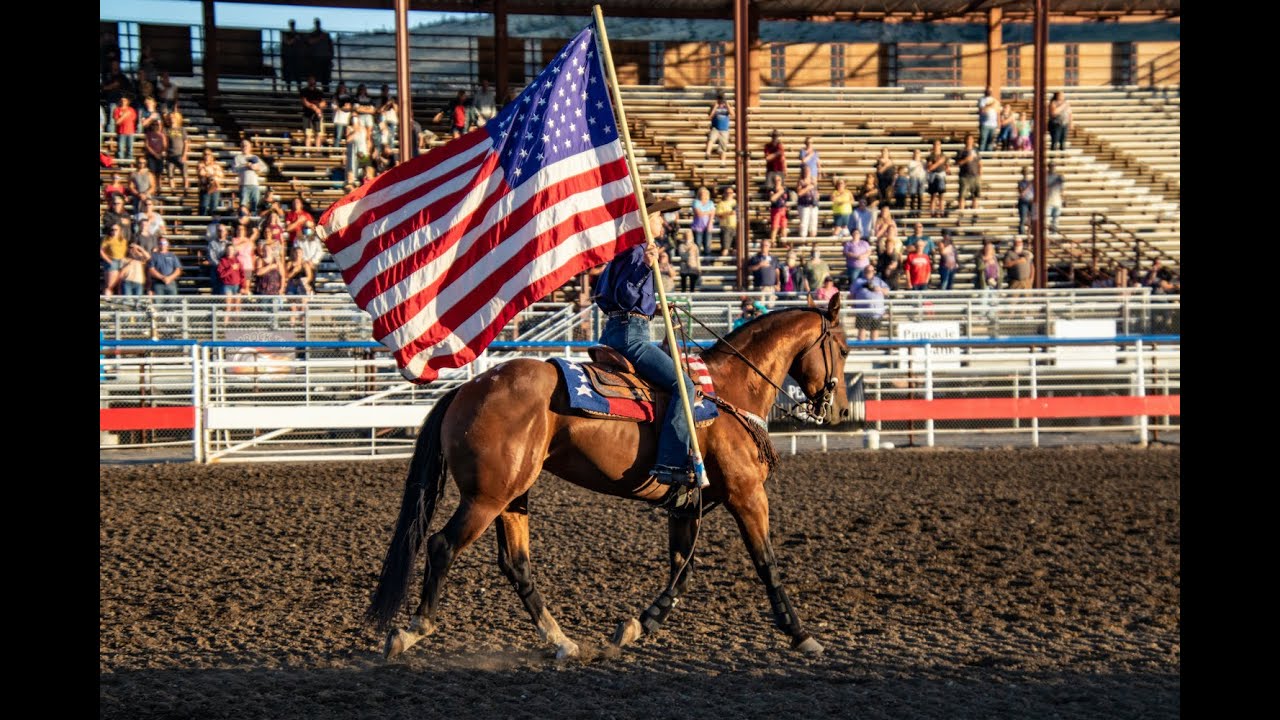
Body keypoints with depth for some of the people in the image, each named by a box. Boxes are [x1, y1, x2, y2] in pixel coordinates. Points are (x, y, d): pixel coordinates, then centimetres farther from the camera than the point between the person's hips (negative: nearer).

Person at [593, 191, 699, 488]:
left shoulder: (623, 251, 17)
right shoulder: (636, 251, -12)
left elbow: (602, 296, 24)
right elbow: (625, 297, -23)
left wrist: (650, 306, 28)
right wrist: (645, 267, -37)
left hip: (613, 331, 11)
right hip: (630, 333, -11)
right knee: (682, 383, -20)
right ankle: (670, 463, -31)